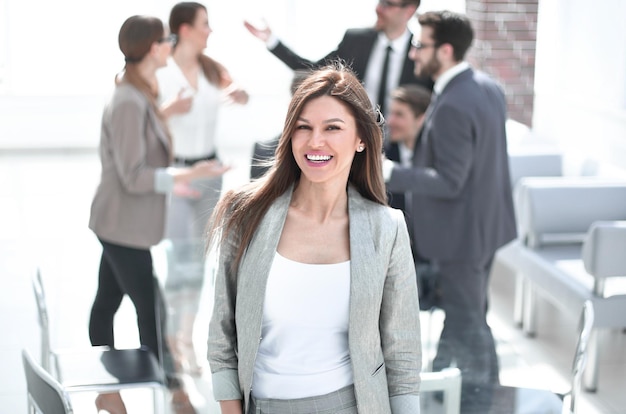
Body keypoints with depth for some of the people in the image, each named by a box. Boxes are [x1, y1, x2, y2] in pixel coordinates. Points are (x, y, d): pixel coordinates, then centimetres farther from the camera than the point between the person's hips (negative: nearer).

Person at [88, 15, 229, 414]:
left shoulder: (139, 94, 8)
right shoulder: (130, 103, -22)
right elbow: (133, 176, -23)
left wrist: (171, 181, 17)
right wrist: (186, 175, -24)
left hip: (122, 222, 9)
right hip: (125, 225, -9)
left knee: (107, 302, 15)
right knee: (150, 308, 0)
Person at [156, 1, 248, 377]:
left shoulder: (213, 69, 4)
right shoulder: (158, 73, -11)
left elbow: (242, 97, -7)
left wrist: (239, 93, -29)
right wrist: (170, 110, -27)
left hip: (209, 168, 6)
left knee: (199, 255, 11)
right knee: (182, 256, -10)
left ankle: (185, 335, 22)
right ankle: (179, 340, 3)